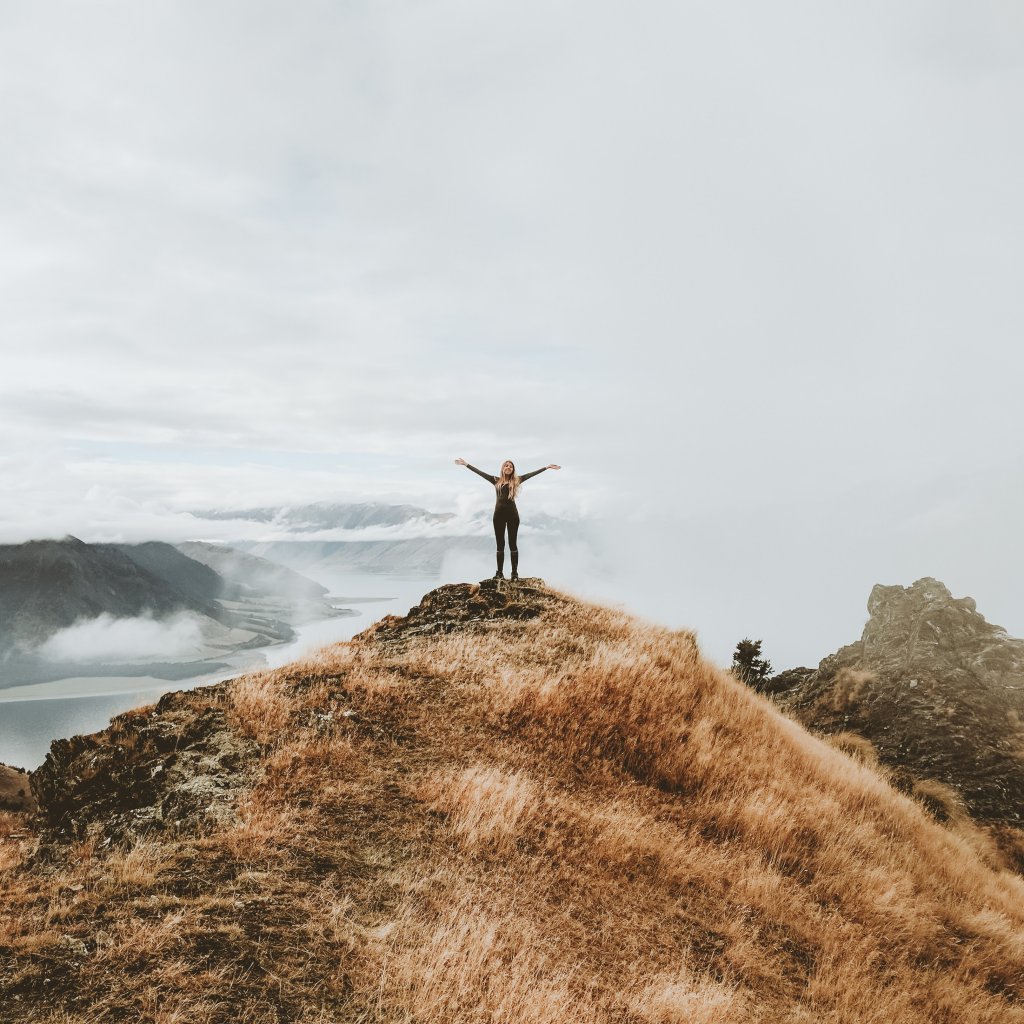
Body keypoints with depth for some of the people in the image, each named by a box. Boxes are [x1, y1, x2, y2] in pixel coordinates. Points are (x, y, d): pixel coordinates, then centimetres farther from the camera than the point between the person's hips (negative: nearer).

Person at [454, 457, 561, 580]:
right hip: (499, 514, 1)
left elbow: (532, 473, 5)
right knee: (500, 545, 6)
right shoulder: (496, 480, 8)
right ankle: (499, 573, 9)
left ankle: (515, 573, 5)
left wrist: (547, 467, 2)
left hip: (512, 514, -1)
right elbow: (479, 472, 9)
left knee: (512, 544, 3)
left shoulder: (516, 481, 6)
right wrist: (466, 464, 9)